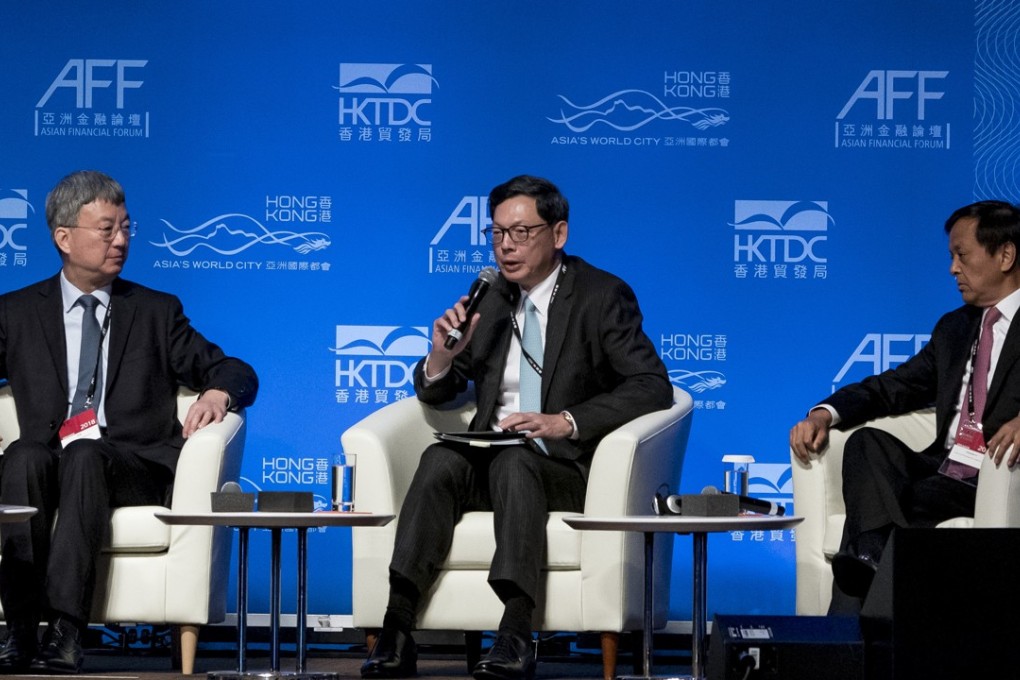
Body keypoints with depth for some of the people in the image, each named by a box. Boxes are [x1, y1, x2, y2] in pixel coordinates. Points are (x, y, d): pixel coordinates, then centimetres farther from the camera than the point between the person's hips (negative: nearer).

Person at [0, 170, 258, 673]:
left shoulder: (157, 312, 19)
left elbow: (238, 375, 14)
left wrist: (217, 393, -10)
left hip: (136, 468, -1)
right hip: (48, 467, 1)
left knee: (86, 456, -35)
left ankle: (65, 632, -45)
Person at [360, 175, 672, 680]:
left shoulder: (603, 296, -1)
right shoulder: (488, 298, 13)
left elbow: (653, 387, -10)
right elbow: (435, 393, 18)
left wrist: (566, 422, -22)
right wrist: (442, 357, -7)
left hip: (566, 466, -4)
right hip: (487, 462, 4)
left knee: (514, 460, -36)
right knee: (440, 459, -28)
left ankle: (515, 636, -49)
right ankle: (396, 633, -39)